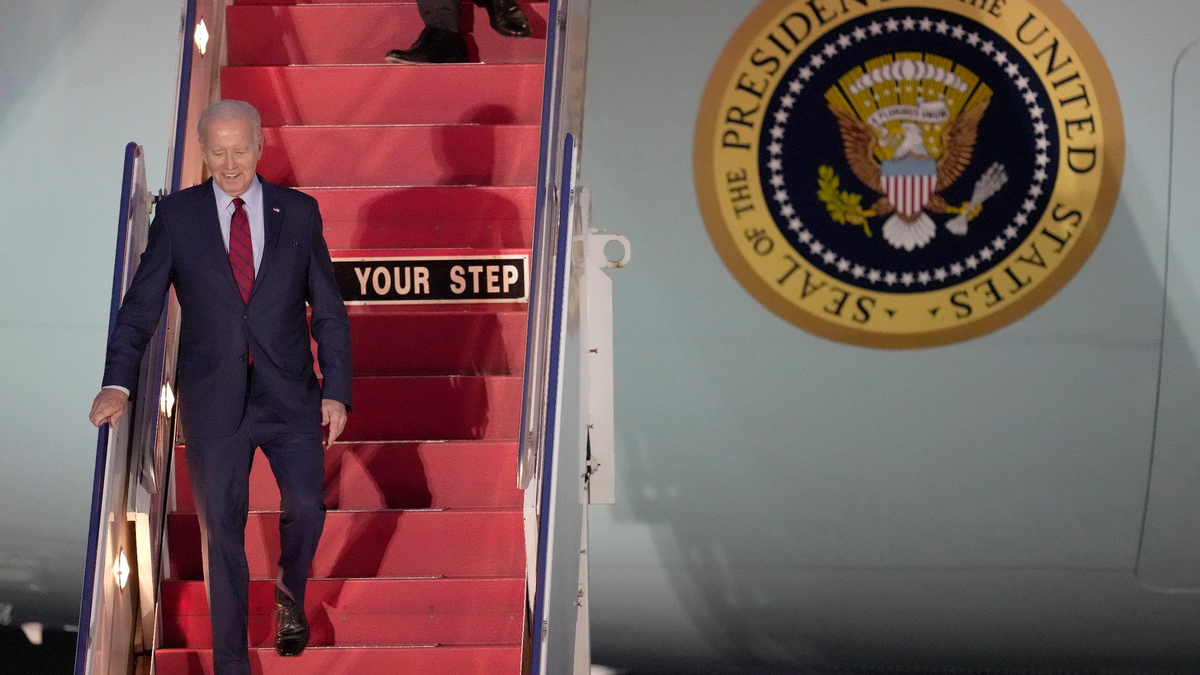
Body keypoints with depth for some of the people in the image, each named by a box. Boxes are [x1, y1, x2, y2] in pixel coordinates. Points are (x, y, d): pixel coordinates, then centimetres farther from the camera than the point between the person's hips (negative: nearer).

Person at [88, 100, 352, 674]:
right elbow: (141, 305, 0)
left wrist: (336, 391, -2)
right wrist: (117, 383, -12)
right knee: (221, 529, 2)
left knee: (307, 505, -7)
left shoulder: (298, 213, 3)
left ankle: (289, 596, 27)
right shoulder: (176, 216, 1)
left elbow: (328, 310, 5)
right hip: (213, 399, 0)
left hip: (289, 392, 1)